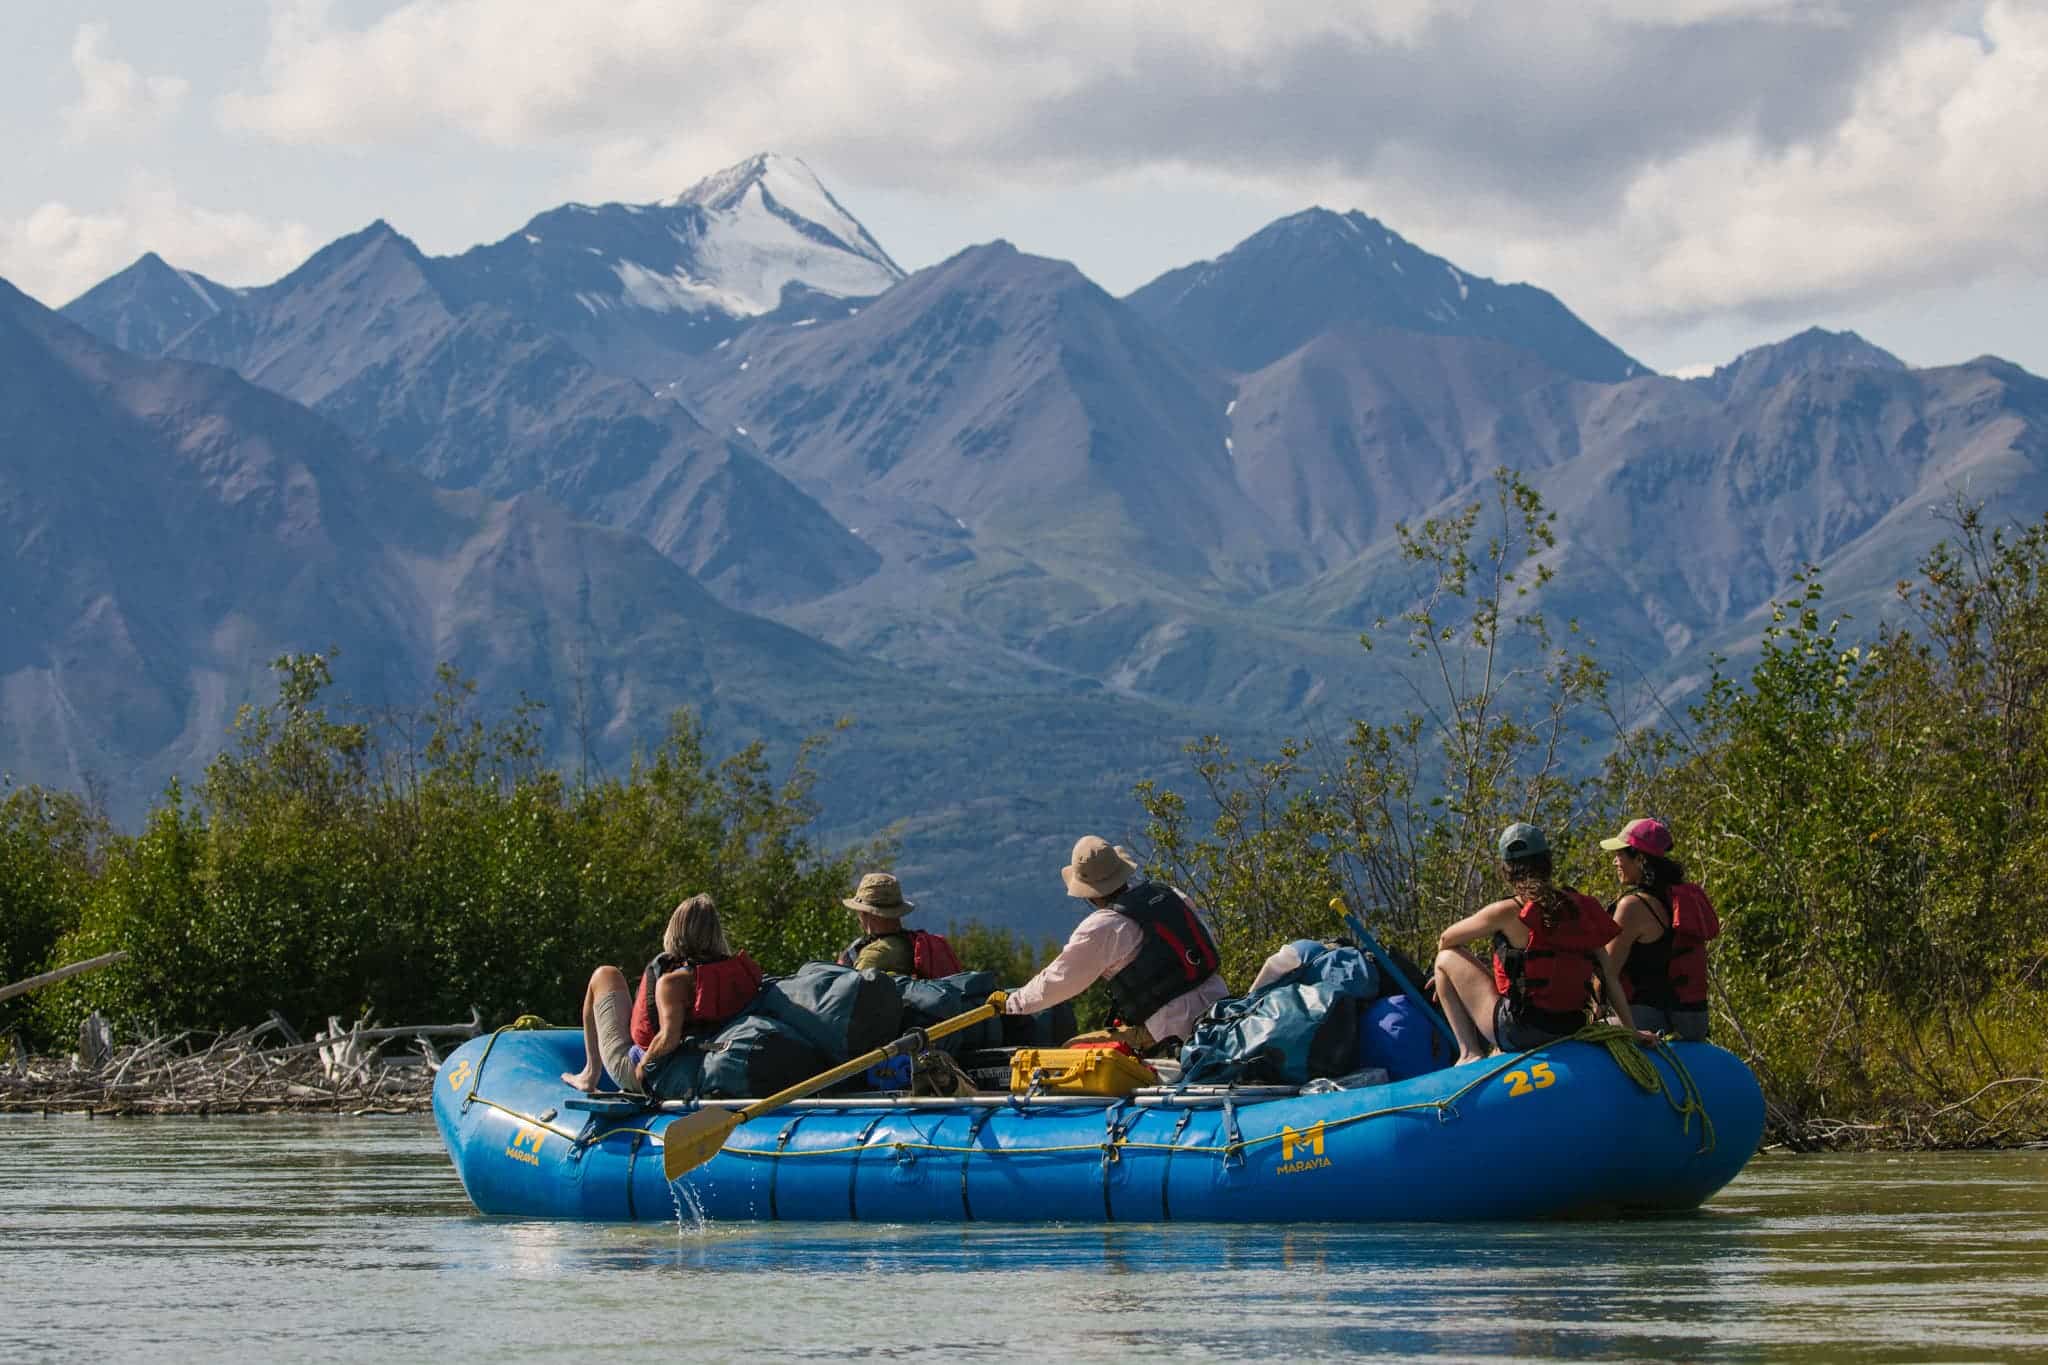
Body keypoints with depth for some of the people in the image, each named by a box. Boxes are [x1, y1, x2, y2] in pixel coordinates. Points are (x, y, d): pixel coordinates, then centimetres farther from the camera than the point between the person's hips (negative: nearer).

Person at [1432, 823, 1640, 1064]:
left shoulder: (1508, 912, -9)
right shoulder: (1581, 907, 3)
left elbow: (1445, 941, 7)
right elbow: (1609, 976, 5)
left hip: (1517, 1034, -6)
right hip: (1569, 1033, 6)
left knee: (1447, 958, 11)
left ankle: (1470, 1053, 3)